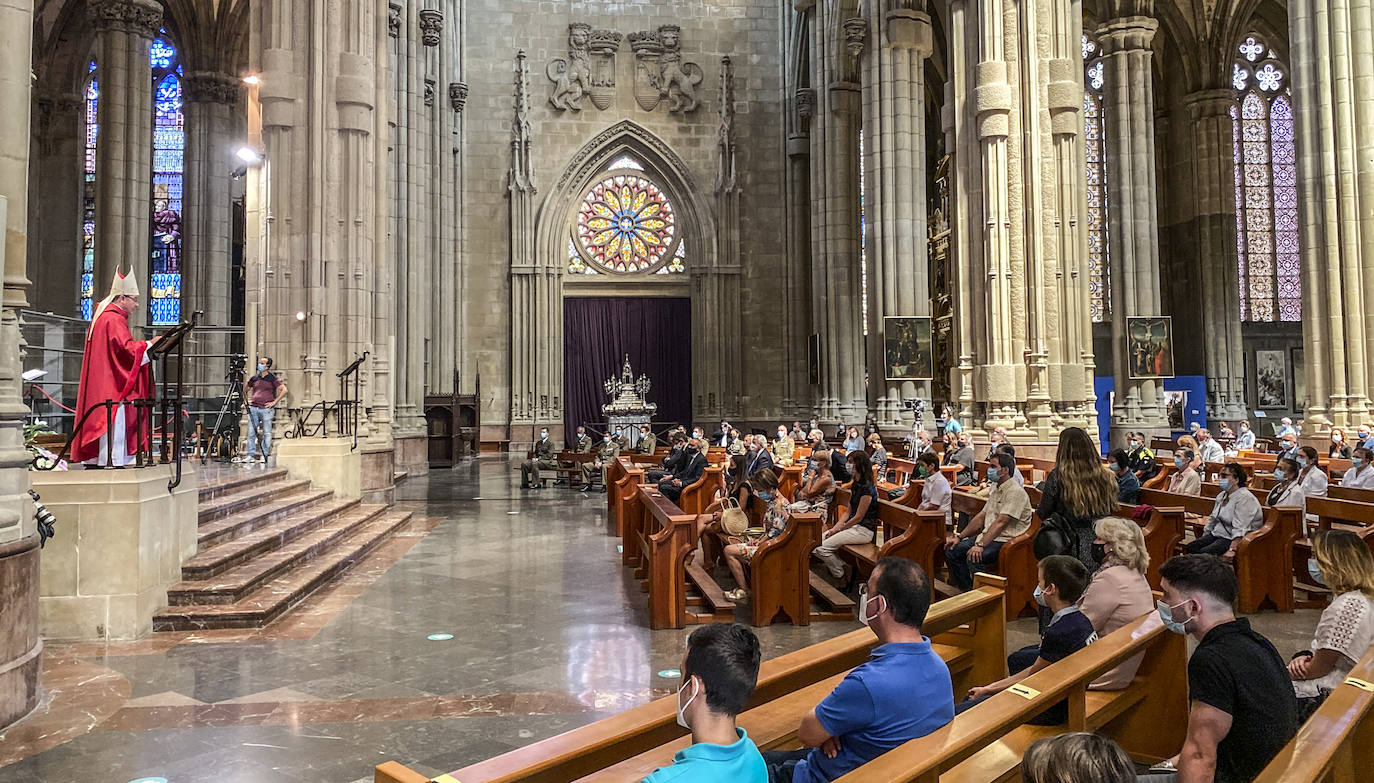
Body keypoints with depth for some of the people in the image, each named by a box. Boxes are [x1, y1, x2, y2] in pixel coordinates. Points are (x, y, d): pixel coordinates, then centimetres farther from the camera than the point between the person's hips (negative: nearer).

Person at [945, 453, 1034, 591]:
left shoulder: (1015, 491, -15)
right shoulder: (996, 489, 17)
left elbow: (1000, 522, -24)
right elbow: (981, 517, 19)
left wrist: (980, 545, -30)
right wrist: (959, 536, 11)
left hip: (1005, 540, -10)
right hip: (987, 536, 10)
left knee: (973, 558, -31)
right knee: (952, 551, -2)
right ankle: (967, 592, 4)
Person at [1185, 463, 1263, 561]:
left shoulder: (1245, 498, -16)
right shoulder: (1221, 495, 15)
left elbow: (1239, 529, -25)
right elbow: (1213, 519, 24)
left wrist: (1232, 550, -32)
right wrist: (1202, 539, 16)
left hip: (1233, 540, -9)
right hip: (1217, 535, 9)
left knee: (1204, 553, -30)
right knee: (1190, 547, -15)